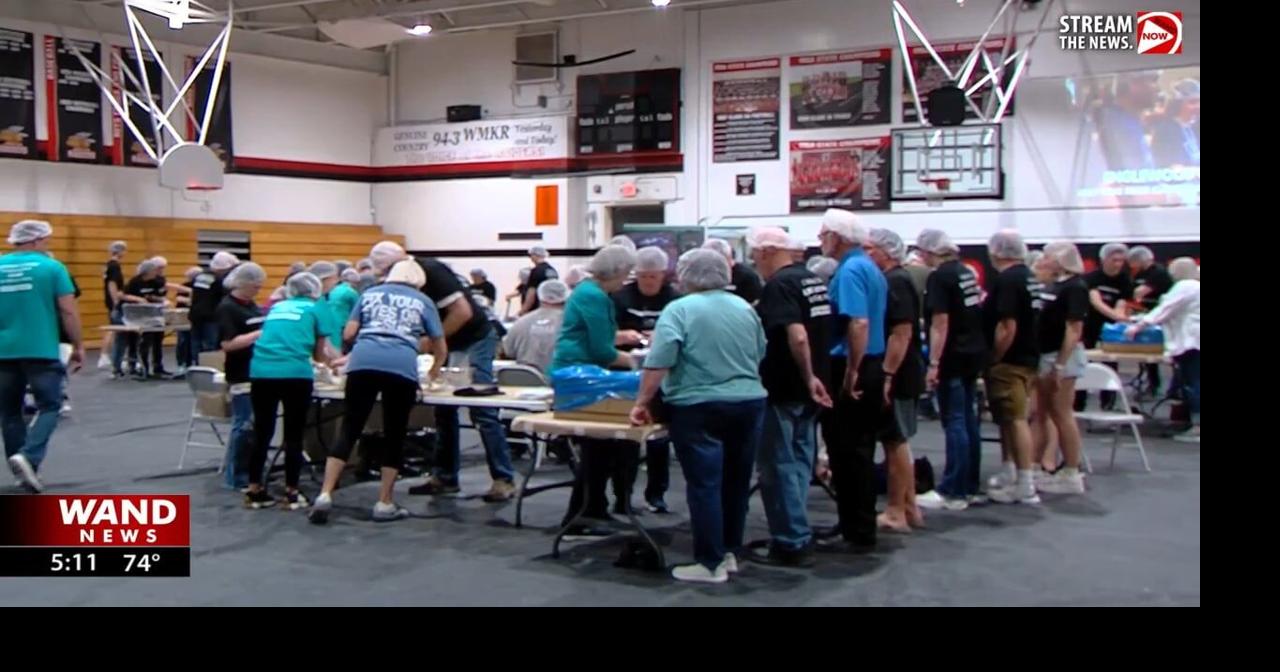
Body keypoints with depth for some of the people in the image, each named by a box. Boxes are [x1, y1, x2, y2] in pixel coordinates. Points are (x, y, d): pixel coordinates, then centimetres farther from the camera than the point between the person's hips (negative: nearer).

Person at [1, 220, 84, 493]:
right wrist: (78, 346, 2)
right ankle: (28, 457, -18)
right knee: (48, 406, 2)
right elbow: (68, 312, -7)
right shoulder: (52, 267, -4)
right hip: (41, 350, -4)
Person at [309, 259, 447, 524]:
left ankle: (325, 496, -2)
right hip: (402, 367, -1)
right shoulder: (423, 302, 24)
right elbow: (440, 348, 25)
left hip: (362, 362, 2)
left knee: (350, 430, 5)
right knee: (394, 435, 8)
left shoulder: (369, 294, 27)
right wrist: (432, 374, 44)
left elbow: (348, 334, 18)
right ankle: (384, 504, 10)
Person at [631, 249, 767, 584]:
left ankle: (711, 563, 3)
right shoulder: (745, 308, 9)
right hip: (749, 403, 6)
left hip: (699, 408, -5)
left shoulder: (679, 310, -7)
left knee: (705, 484, 0)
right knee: (736, 482, 15)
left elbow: (658, 363, -16)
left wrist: (642, 402, -12)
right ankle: (730, 552, 26)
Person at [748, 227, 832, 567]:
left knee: (779, 467, -1)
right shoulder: (814, 279, 11)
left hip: (784, 389, -9)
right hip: (806, 390, 9)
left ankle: (791, 543, 3)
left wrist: (809, 377, -20)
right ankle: (798, 535, 23)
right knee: (799, 463, 15)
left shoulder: (779, 284, -17)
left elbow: (797, 337, -29)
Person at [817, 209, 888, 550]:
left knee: (847, 451, -3)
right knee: (860, 449, 15)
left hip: (850, 371, -10)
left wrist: (851, 373, -23)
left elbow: (859, 323, -27)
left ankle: (858, 533, 3)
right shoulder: (869, 267, 15)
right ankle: (859, 526, 24)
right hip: (871, 367, 10)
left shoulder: (850, 271, -16)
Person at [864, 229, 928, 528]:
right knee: (897, 441, 15)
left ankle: (896, 513, 4)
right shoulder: (892, 280, 15)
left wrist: (886, 375, -26)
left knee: (895, 442, -3)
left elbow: (902, 333, -24)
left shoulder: (896, 282, -16)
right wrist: (886, 374, 20)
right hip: (900, 376, 10)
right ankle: (909, 507, 22)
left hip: (896, 376, -10)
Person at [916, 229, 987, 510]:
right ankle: (970, 488, 18)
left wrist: (934, 363, -19)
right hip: (974, 353, 9)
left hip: (953, 357, -9)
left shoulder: (939, 277, -13)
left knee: (954, 423, -5)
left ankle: (953, 492, -2)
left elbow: (940, 322, -19)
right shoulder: (967, 271, 12)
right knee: (969, 421, 12)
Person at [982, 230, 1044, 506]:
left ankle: (1025, 487, -4)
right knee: (1009, 419, 19)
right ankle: (1008, 477, 29)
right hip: (1028, 358, 10)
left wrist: (993, 360, -16)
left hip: (1009, 362, -10)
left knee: (1016, 420, -7)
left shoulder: (1006, 281, -18)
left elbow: (1007, 327, -23)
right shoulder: (1030, 278, 11)